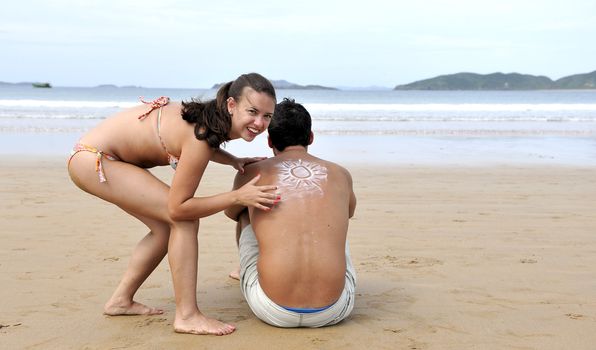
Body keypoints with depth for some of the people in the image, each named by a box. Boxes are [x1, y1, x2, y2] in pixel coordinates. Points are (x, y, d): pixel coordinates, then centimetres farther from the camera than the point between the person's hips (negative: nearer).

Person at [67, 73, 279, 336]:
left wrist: (234, 161, 2)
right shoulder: (201, 136, -29)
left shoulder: (213, 118, -5)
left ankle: (121, 300, 26)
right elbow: (178, 207, -24)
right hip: (92, 159, -9)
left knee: (166, 227, 12)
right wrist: (238, 196, -26)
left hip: (109, 155, 9)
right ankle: (187, 316, -10)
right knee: (184, 219, -15)